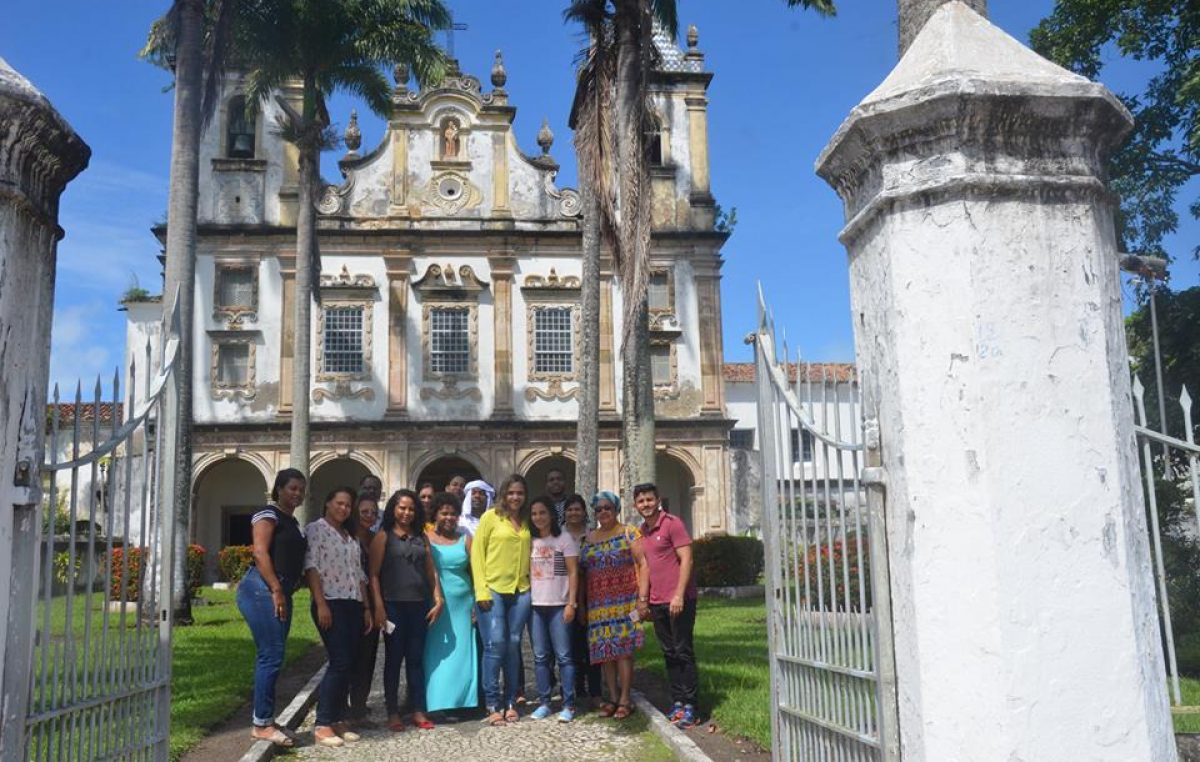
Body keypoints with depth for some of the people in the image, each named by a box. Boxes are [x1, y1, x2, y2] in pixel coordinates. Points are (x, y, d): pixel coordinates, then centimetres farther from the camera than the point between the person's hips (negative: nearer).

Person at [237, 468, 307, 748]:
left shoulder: (293, 522, 21)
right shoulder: (269, 515, -6)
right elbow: (260, 553, -16)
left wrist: (286, 591, 15)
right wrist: (276, 591, -20)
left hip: (281, 593, 9)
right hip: (263, 590, -9)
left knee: (270, 658, 10)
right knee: (271, 656, -10)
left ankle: (263, 720, 16)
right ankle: (262, 724, -4)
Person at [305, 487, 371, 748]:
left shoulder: (351, 537, 20)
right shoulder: (316, 529, -1)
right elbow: (311, 567, -11)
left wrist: (366, 607, 14)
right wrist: (320, 603, -19)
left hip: (353, 605, 7)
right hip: (331, 604, -7)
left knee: (347, 665, 5)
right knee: (339, 662, -13)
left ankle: (338, 720, 11)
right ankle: (322, 725, -8)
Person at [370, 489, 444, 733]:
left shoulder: (421, 537, 13)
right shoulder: (384, 536, 1)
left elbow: (431, 572, 13)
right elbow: (374, 574, -5)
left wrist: (438, 600, 4)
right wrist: (378, 606, -13)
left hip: (419, 605, 4)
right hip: (394, 605, -4)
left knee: (416, 659, 8)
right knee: (393, 659, 3)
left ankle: (418, 711, 14)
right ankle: (393, 713, 11)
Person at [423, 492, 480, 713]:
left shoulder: (465, 539, 10)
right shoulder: (426, 539, 2)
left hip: (462, 604, 3)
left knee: (462, 654, 4)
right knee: (437, 655, -3)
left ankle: (461, 702, 11)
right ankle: (436, 704, 2)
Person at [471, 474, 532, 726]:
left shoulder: (527, 522, 12)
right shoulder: (491, 517, 0)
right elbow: (477, 553, -3)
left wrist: (532, 584, 5)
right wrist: (481, 591, -9)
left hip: (520, 592, 4)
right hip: (493, 590, -4)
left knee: (513, 646, 7)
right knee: (495, 645, -7)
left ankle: (510, 703, 15)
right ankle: (492, 705, 1)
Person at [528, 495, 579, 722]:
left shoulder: (564, 538, -1)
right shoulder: (530, 541, 11)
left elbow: (573, 573, -3)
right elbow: (527, 572, 13)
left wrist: (571, 603, -10)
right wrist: (525, 601, 3)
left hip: (559, 605, -4)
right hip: (536, 605, 4)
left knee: (563, 656, -4)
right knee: (540, 656, 6)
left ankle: (568, 705, 0)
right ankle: (543, 702, 13)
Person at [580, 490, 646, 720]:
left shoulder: (628, 533, 1)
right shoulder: (589, 538, 15)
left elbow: (642, 563, -4)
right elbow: (583, 571, 16)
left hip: (624, 600, -4)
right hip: (598, 604, 5)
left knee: (623, 649, -5)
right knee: (604, 650, 4)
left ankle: (625, 700, 1)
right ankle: (612, 698, 14)